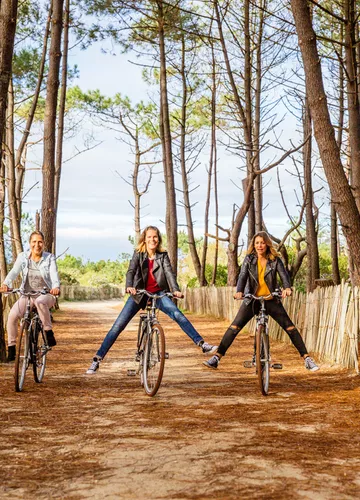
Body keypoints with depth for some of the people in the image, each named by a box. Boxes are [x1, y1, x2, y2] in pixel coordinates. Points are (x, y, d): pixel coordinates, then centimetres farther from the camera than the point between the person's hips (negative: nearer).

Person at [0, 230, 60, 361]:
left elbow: (54, 274, -19)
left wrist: (56, 287, -42)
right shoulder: (23, 257, 1)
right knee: (12, 315, -22)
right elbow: (14, 272, -13)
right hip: (27, 295, 2)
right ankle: (11, 347, -7)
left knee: (40, 301, -39)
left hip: (46, 295, -2)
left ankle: (48, 331, -22)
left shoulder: (50, 258, -4)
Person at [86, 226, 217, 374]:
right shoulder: (138, 254, -3)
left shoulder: (163, 256, -1)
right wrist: (129, 286, -38)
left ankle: (202, 344, -23)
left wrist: (175, 289, -33)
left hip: (158, 293, 1)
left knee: (178, 315, -22)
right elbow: (131, 271, -17)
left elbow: (169, 272, -14)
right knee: (118, 326, -8)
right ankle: (97, 359, -5)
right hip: (139, 294, 0)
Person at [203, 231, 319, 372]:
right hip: (252, 300, 1)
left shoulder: (275, 260, -5)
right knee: (234, 327, -9)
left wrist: (287, 288, -41)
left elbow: (283, 274, -18)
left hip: (271, 300, 0)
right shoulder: (249, 259, -3)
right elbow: (242, 276, -14)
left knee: (290, 328, -6)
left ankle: (307, 359, 2)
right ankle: (216, 358, -5)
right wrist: (239, 291, -35)